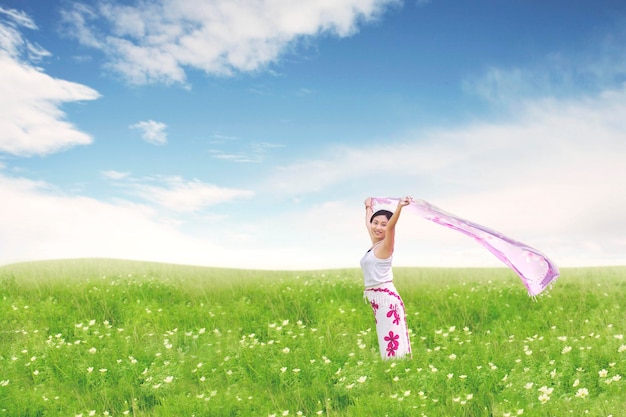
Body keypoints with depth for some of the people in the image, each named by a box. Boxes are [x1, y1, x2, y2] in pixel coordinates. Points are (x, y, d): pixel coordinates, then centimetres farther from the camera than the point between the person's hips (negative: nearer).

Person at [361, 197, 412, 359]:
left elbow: (391, 226, -26)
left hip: (386, 299, -8)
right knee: (387, 342, 9)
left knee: (392, 342, -12)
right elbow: (368, 224, 32)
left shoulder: (385, 246, -7)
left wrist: (399, 207, -43)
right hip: (377, 300, 8)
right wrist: (368, 207, 48)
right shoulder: (375, 244, 13)